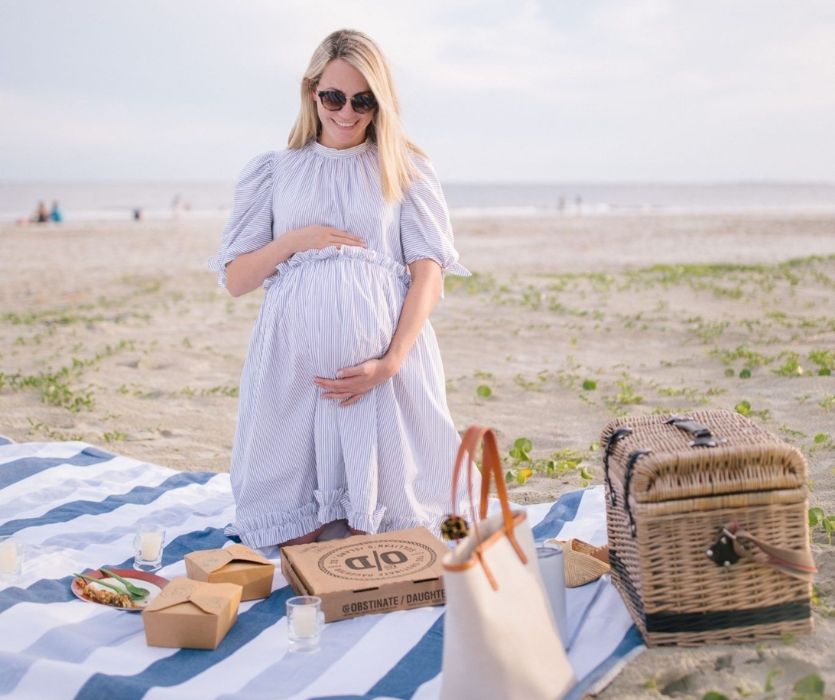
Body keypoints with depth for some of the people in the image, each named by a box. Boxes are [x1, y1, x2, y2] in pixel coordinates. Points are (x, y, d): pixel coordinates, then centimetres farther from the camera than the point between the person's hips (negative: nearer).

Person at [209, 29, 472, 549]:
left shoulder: (406, 170, 11)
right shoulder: (275, 171, 14)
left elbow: (429, 271, 0)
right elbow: (235, 281, 12)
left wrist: (391, 361, -14)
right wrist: (295, 239, -6)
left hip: (385, 362, -1)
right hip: (294, 367, 1)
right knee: (298, 545, 4)